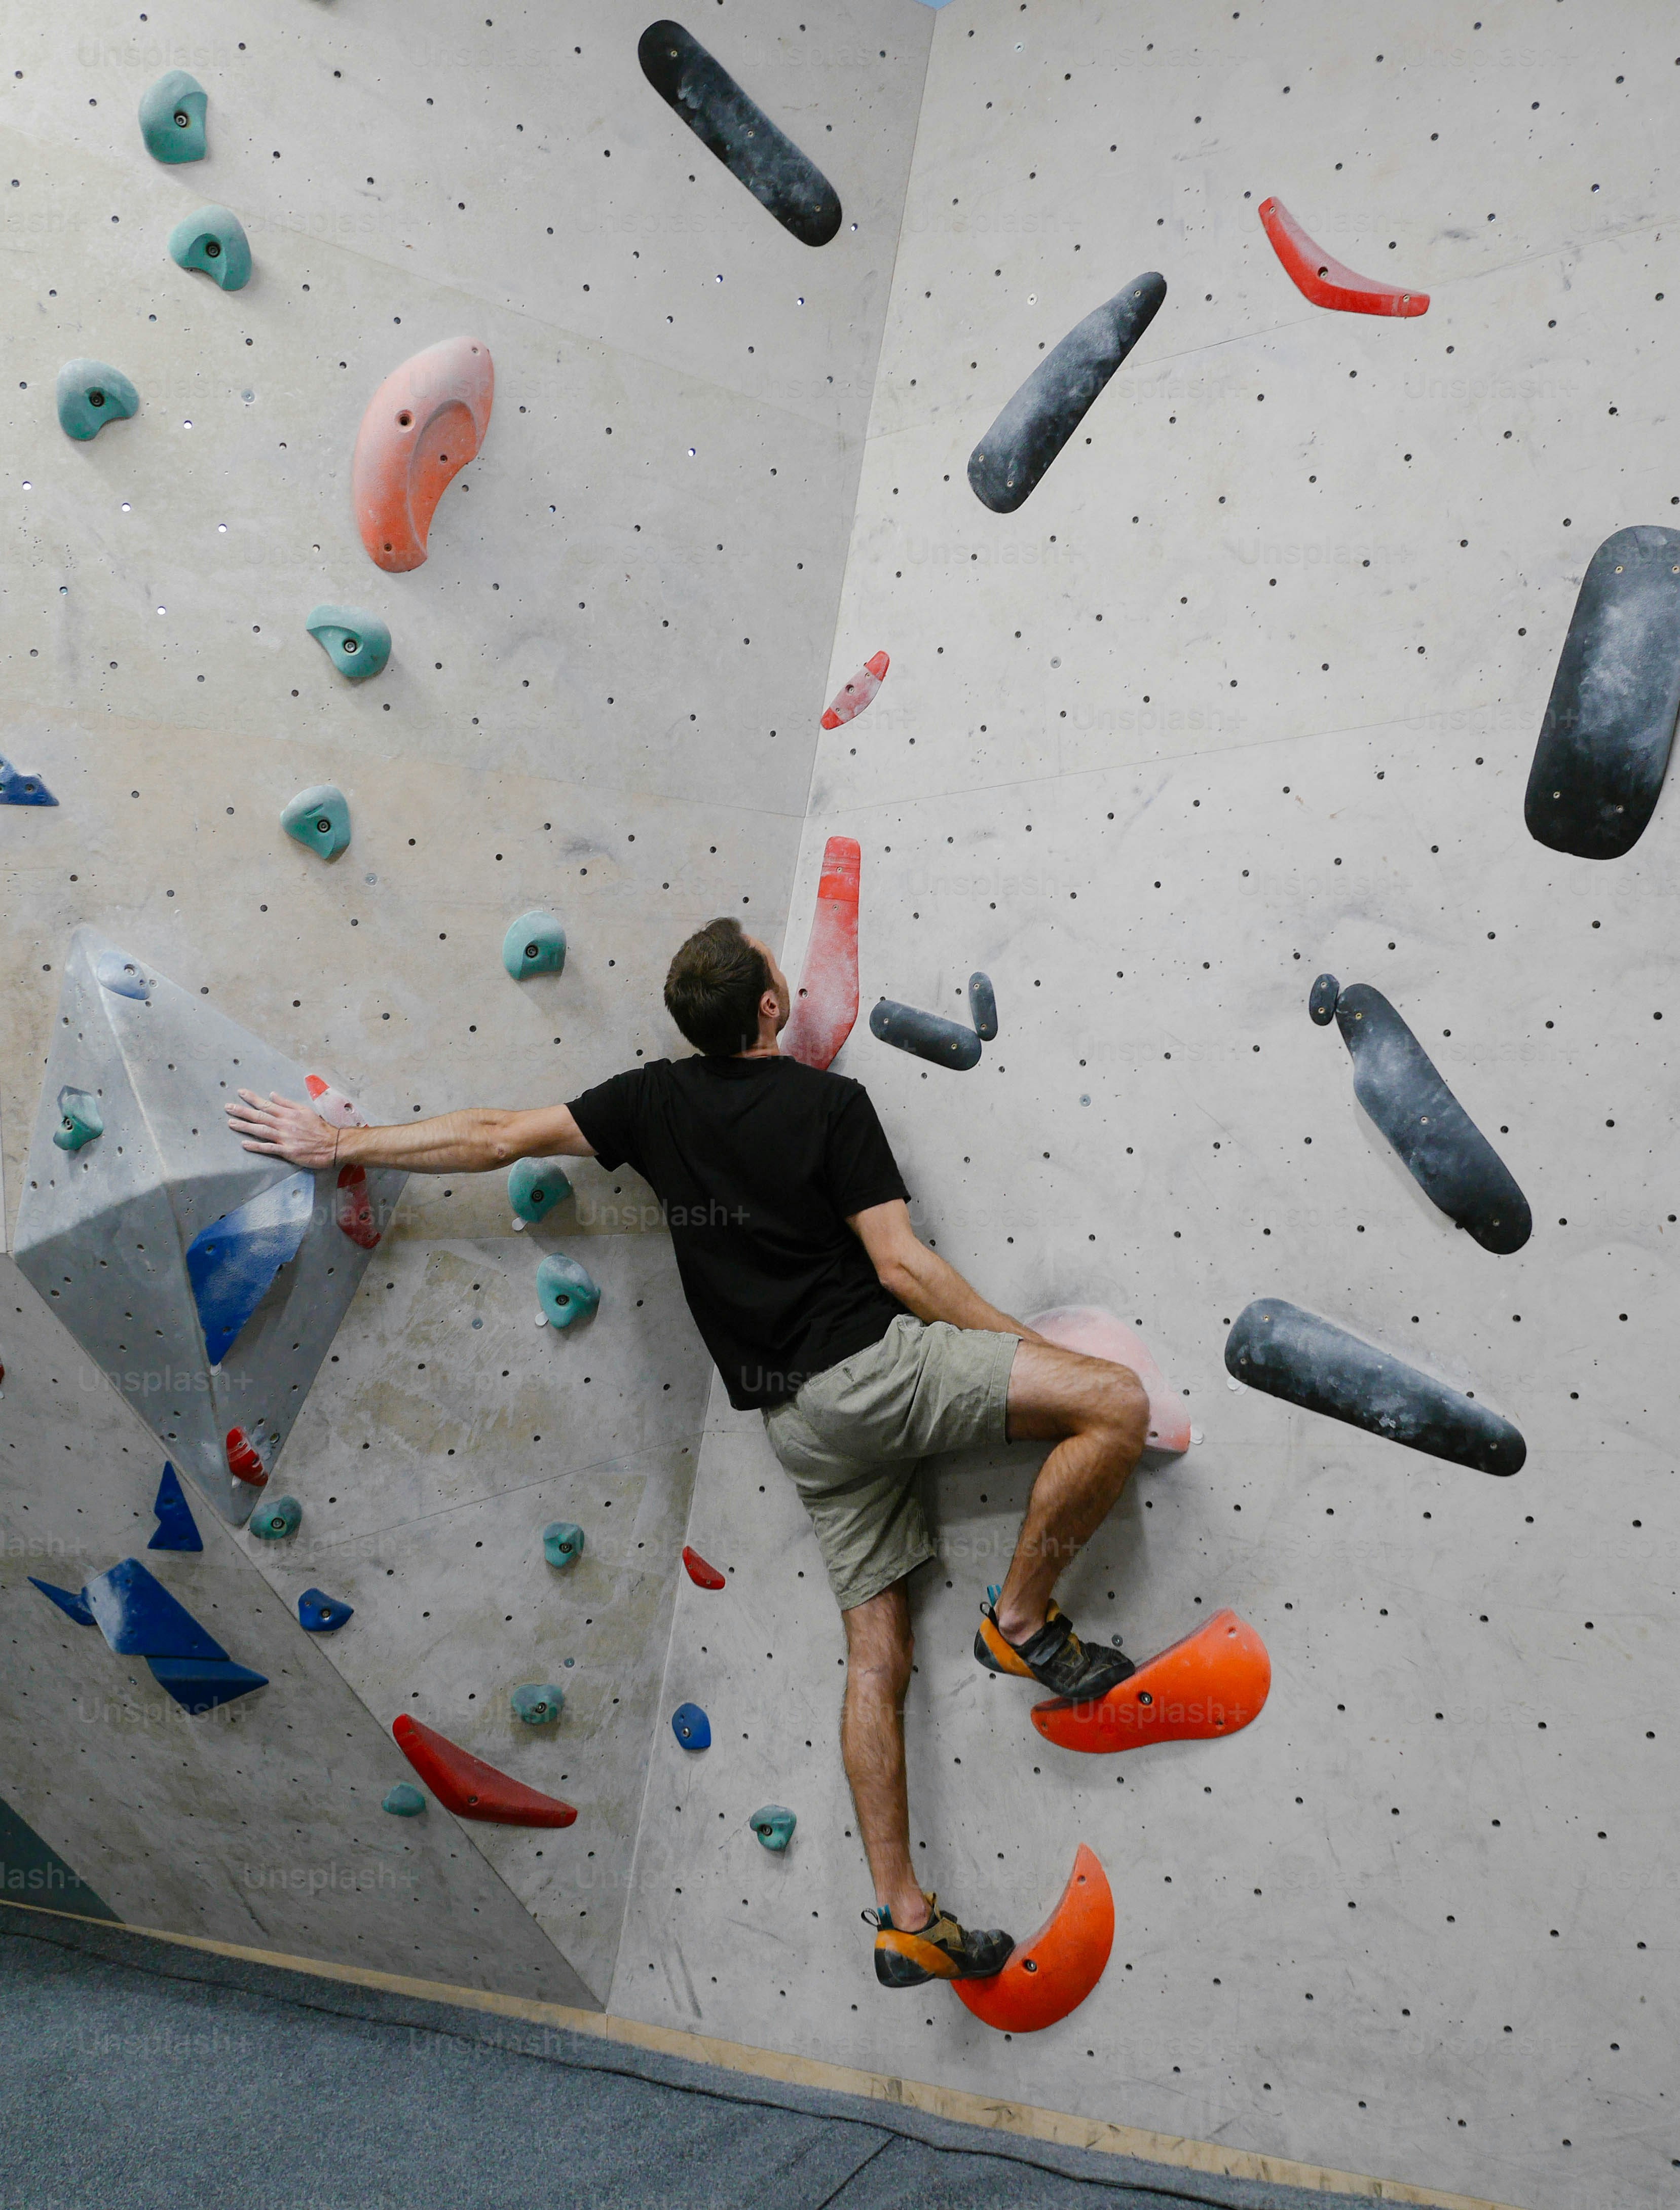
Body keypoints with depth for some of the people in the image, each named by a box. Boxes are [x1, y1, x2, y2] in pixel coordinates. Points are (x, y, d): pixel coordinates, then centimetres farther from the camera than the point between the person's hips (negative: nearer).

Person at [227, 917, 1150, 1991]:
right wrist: (1038, 1351, -3)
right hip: (869, 1365, -7)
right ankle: (1024, 1622, 0)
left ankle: (905, 1919, 11)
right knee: (1116, 1399, -11)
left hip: (796, 1414, 7)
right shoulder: (829, 1101, -8)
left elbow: (497, 1136, 8)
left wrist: (340, 1143, 17)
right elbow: (901, 1265, -12)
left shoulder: (659, 1100, 8)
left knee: (877, 1650, 10)